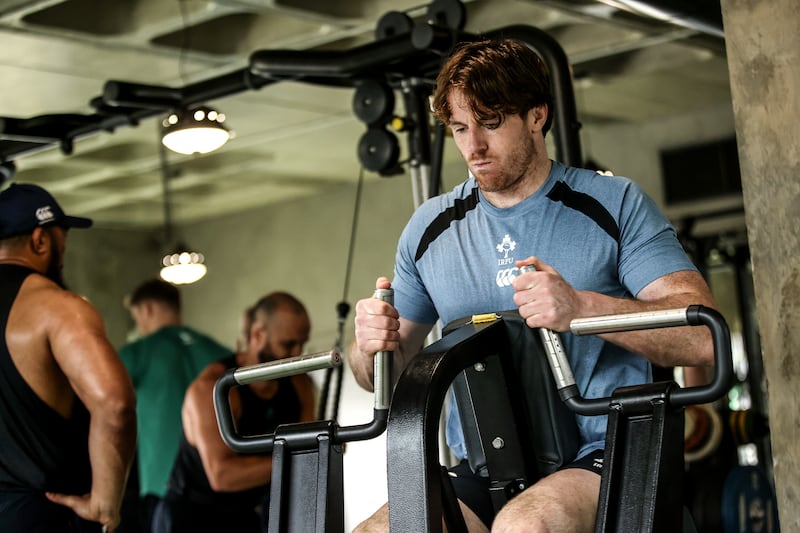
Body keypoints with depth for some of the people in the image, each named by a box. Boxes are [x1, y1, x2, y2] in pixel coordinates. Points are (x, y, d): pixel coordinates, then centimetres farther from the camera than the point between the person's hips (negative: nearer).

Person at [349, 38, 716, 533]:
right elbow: (383, 377, 19)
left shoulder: (614, 204, 2)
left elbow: (702, 335, -10)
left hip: (604, 456, -4)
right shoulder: (430, 227, 14)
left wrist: (581, 308, -25)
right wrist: (372, 346, -6)